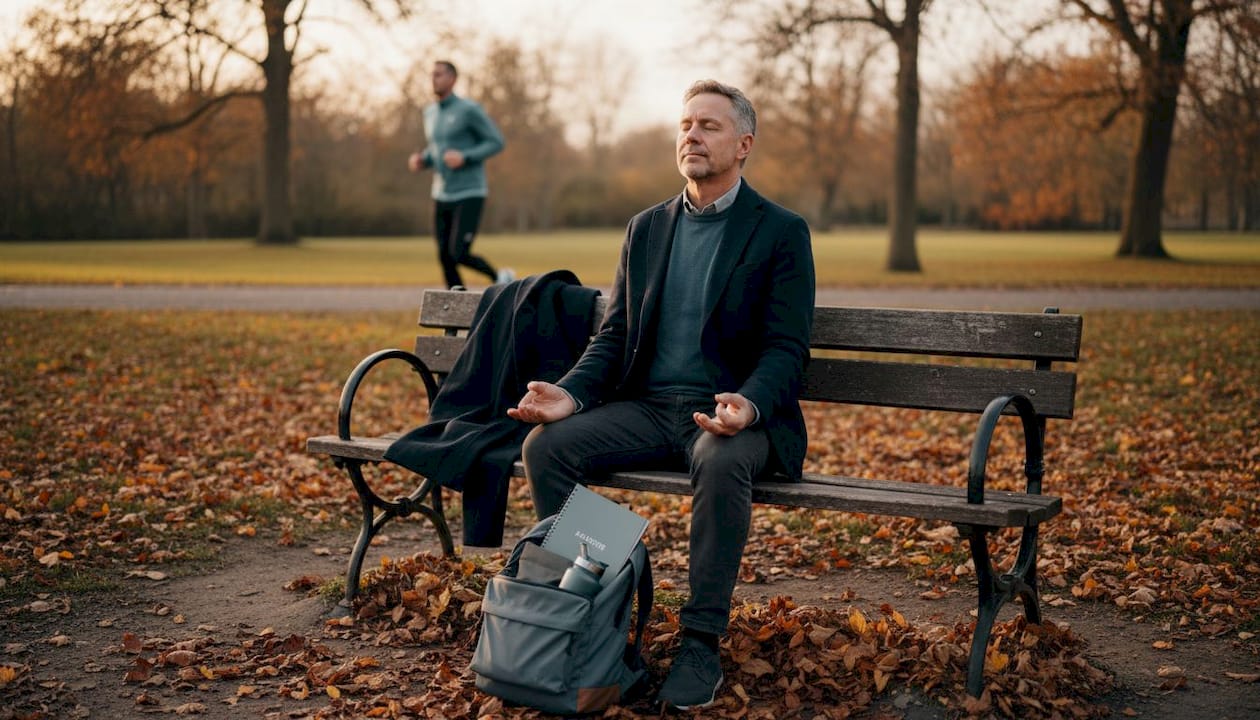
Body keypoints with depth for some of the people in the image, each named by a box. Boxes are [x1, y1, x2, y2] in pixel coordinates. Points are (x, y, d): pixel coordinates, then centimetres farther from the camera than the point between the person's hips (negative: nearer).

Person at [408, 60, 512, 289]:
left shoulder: (469, 109, -11)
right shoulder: (430, 112, 11)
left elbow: (497, 142, -9)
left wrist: (464, 158, -22)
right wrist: (421, 160, 2)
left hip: (470, 195, -7)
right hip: (442, 196, 7)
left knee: (459, 255, -15)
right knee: (445, 258, 1)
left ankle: (500, 278, 13)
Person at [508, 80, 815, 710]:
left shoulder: (781, 232, 1)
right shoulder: (647, 228, 15)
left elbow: (785, 349, -7)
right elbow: (613, 335, 13)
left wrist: (749, 405, -29)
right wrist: (572, 393, -7)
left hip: (733, 414, -4)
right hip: (647, 410, 5)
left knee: (720, 462, -38)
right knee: (545, 445, -20)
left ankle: (701, 640, -23)